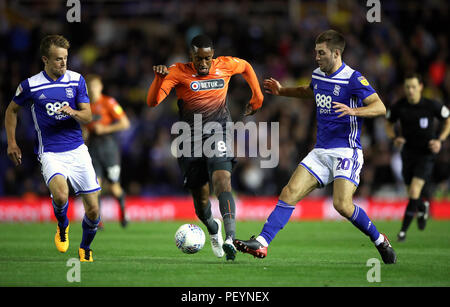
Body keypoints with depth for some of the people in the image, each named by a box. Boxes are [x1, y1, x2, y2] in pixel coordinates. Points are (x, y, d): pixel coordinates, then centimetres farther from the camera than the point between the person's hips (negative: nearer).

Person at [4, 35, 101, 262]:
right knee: (60, 196, -31)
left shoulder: (77, 80, 3)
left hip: (77, 150, 3)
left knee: (93, 210, -1)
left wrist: (73, 112, -18)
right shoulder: (30, 85, -2)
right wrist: (11, 143, 10)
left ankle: (85, 249, 29)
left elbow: (88, 117, 3)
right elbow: (12, 110, 15)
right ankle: (62, 227, 4)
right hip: (50, 153, -3)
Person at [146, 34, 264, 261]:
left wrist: (257, 97, 25)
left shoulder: (225, 65, 4)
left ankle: (230, 239, -40)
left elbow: (246, 67, 28)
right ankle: (213, 229, 41)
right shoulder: (178, 72, -4)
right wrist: (159, 78, -32)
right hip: (191, 138, 0)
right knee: (200, 199, 6)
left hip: (219, 134, 0)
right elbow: (152, 102, -15)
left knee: (222, 180, -26)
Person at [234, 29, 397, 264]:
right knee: (289, 193, -7)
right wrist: (282, 91, 27)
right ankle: (261, 243, -11)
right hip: (321, 152, 7)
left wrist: (352, 111, -34)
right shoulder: (317, 75, 11)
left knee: (342, 204, -21)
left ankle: (380, 241, 2)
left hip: (346, 152, -7)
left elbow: (380, 107, -19)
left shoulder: (352, 79, -12)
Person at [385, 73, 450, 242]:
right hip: (408, 151, 3)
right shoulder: (399, 106, -9)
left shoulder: (431, 106, -15)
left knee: (415, 190, -18)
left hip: (427, 153, -3)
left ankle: (403, 230, -10)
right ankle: (423, 207, 47)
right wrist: (395, 138, -10)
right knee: (411, 193, 10)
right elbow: (389, 124, 10)